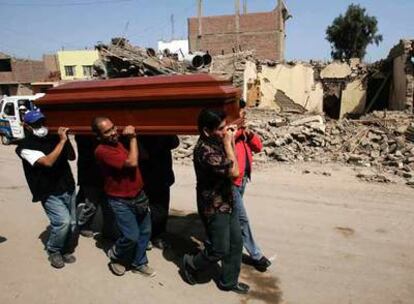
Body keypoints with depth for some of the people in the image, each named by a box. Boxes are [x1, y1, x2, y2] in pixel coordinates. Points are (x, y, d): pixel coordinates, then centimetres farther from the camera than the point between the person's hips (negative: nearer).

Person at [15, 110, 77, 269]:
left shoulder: (53, 138, 5)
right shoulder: (25, 147, -10)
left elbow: (72, 157, 9)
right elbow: (47, 162, -25)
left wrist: (66, 139, -7)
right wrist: (62, 140, -23)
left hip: (68, 189, 5)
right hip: (50, 194, -5)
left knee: (72, 224, 6)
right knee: (63, 221, -18)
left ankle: (66, 250, 31)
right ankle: (53, 251, 9)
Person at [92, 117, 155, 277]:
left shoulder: (119, 142, 4)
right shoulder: (102, 151, -22)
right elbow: (132, 162, -28)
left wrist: (130, 136, 0)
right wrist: (133, 138, -18)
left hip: (139, 195, 8)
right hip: (121, 201, -7)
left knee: (145, 231, 13)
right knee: (132, 236, -5)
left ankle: (139, 263, 33)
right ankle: (115, 255, 27)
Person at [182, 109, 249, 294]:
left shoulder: (217, 142, 2)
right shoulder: (205, 150, -27)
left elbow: (232, 163, 13)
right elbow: (234, 172, -28)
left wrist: (230, 143, 0)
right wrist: (228, 144, -20)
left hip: (226, 202, 9)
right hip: (213, 207, -9)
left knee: (236, 243, 16)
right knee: (219, 250, 6)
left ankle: (228, 281, 33)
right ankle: (191, 264, 32)